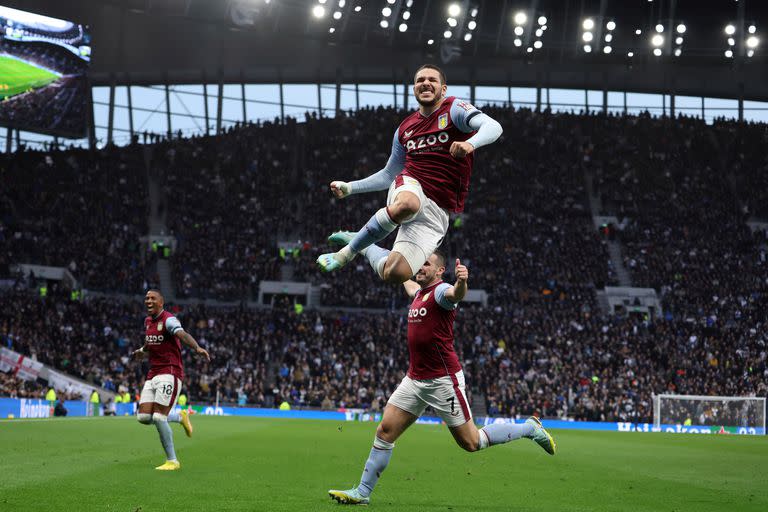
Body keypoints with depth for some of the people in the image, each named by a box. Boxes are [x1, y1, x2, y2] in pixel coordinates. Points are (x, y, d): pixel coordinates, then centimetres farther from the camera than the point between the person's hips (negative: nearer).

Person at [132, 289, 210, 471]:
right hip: (153, 374, 8)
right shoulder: (148, 321, 15)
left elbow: (182, 334, -32)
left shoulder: (168, 320, -11)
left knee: (158, 418, -13)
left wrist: (197, 348, -49)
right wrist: (143, 351, 22)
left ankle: (172, 461, 1)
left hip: (170, 373, -8)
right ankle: (180, 417, 24)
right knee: (144, 417, -3)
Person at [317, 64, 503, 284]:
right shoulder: (404, 129, 17)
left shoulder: (454, 109, 2)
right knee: (407, 205, -41)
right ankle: (347, 252, -22)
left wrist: (470, 143, -38)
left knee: (395, 274, -18)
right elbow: (388, 174, 30)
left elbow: (493, 127, -17)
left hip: (437, 212, -2)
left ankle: (365, 248, 18)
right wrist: (349, 187, 22)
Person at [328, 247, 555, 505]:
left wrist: (461, 281, -62)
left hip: (443, 380, -8)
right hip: (414, 379, 8)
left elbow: (456, 294, -39)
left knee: (471, 442, -1)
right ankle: (363, 492, 7)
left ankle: (530, 428, 17)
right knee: (385, 431, 1)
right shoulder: (419, 293, 12)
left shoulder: (441, 291, -13)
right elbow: (409, 284, 40)